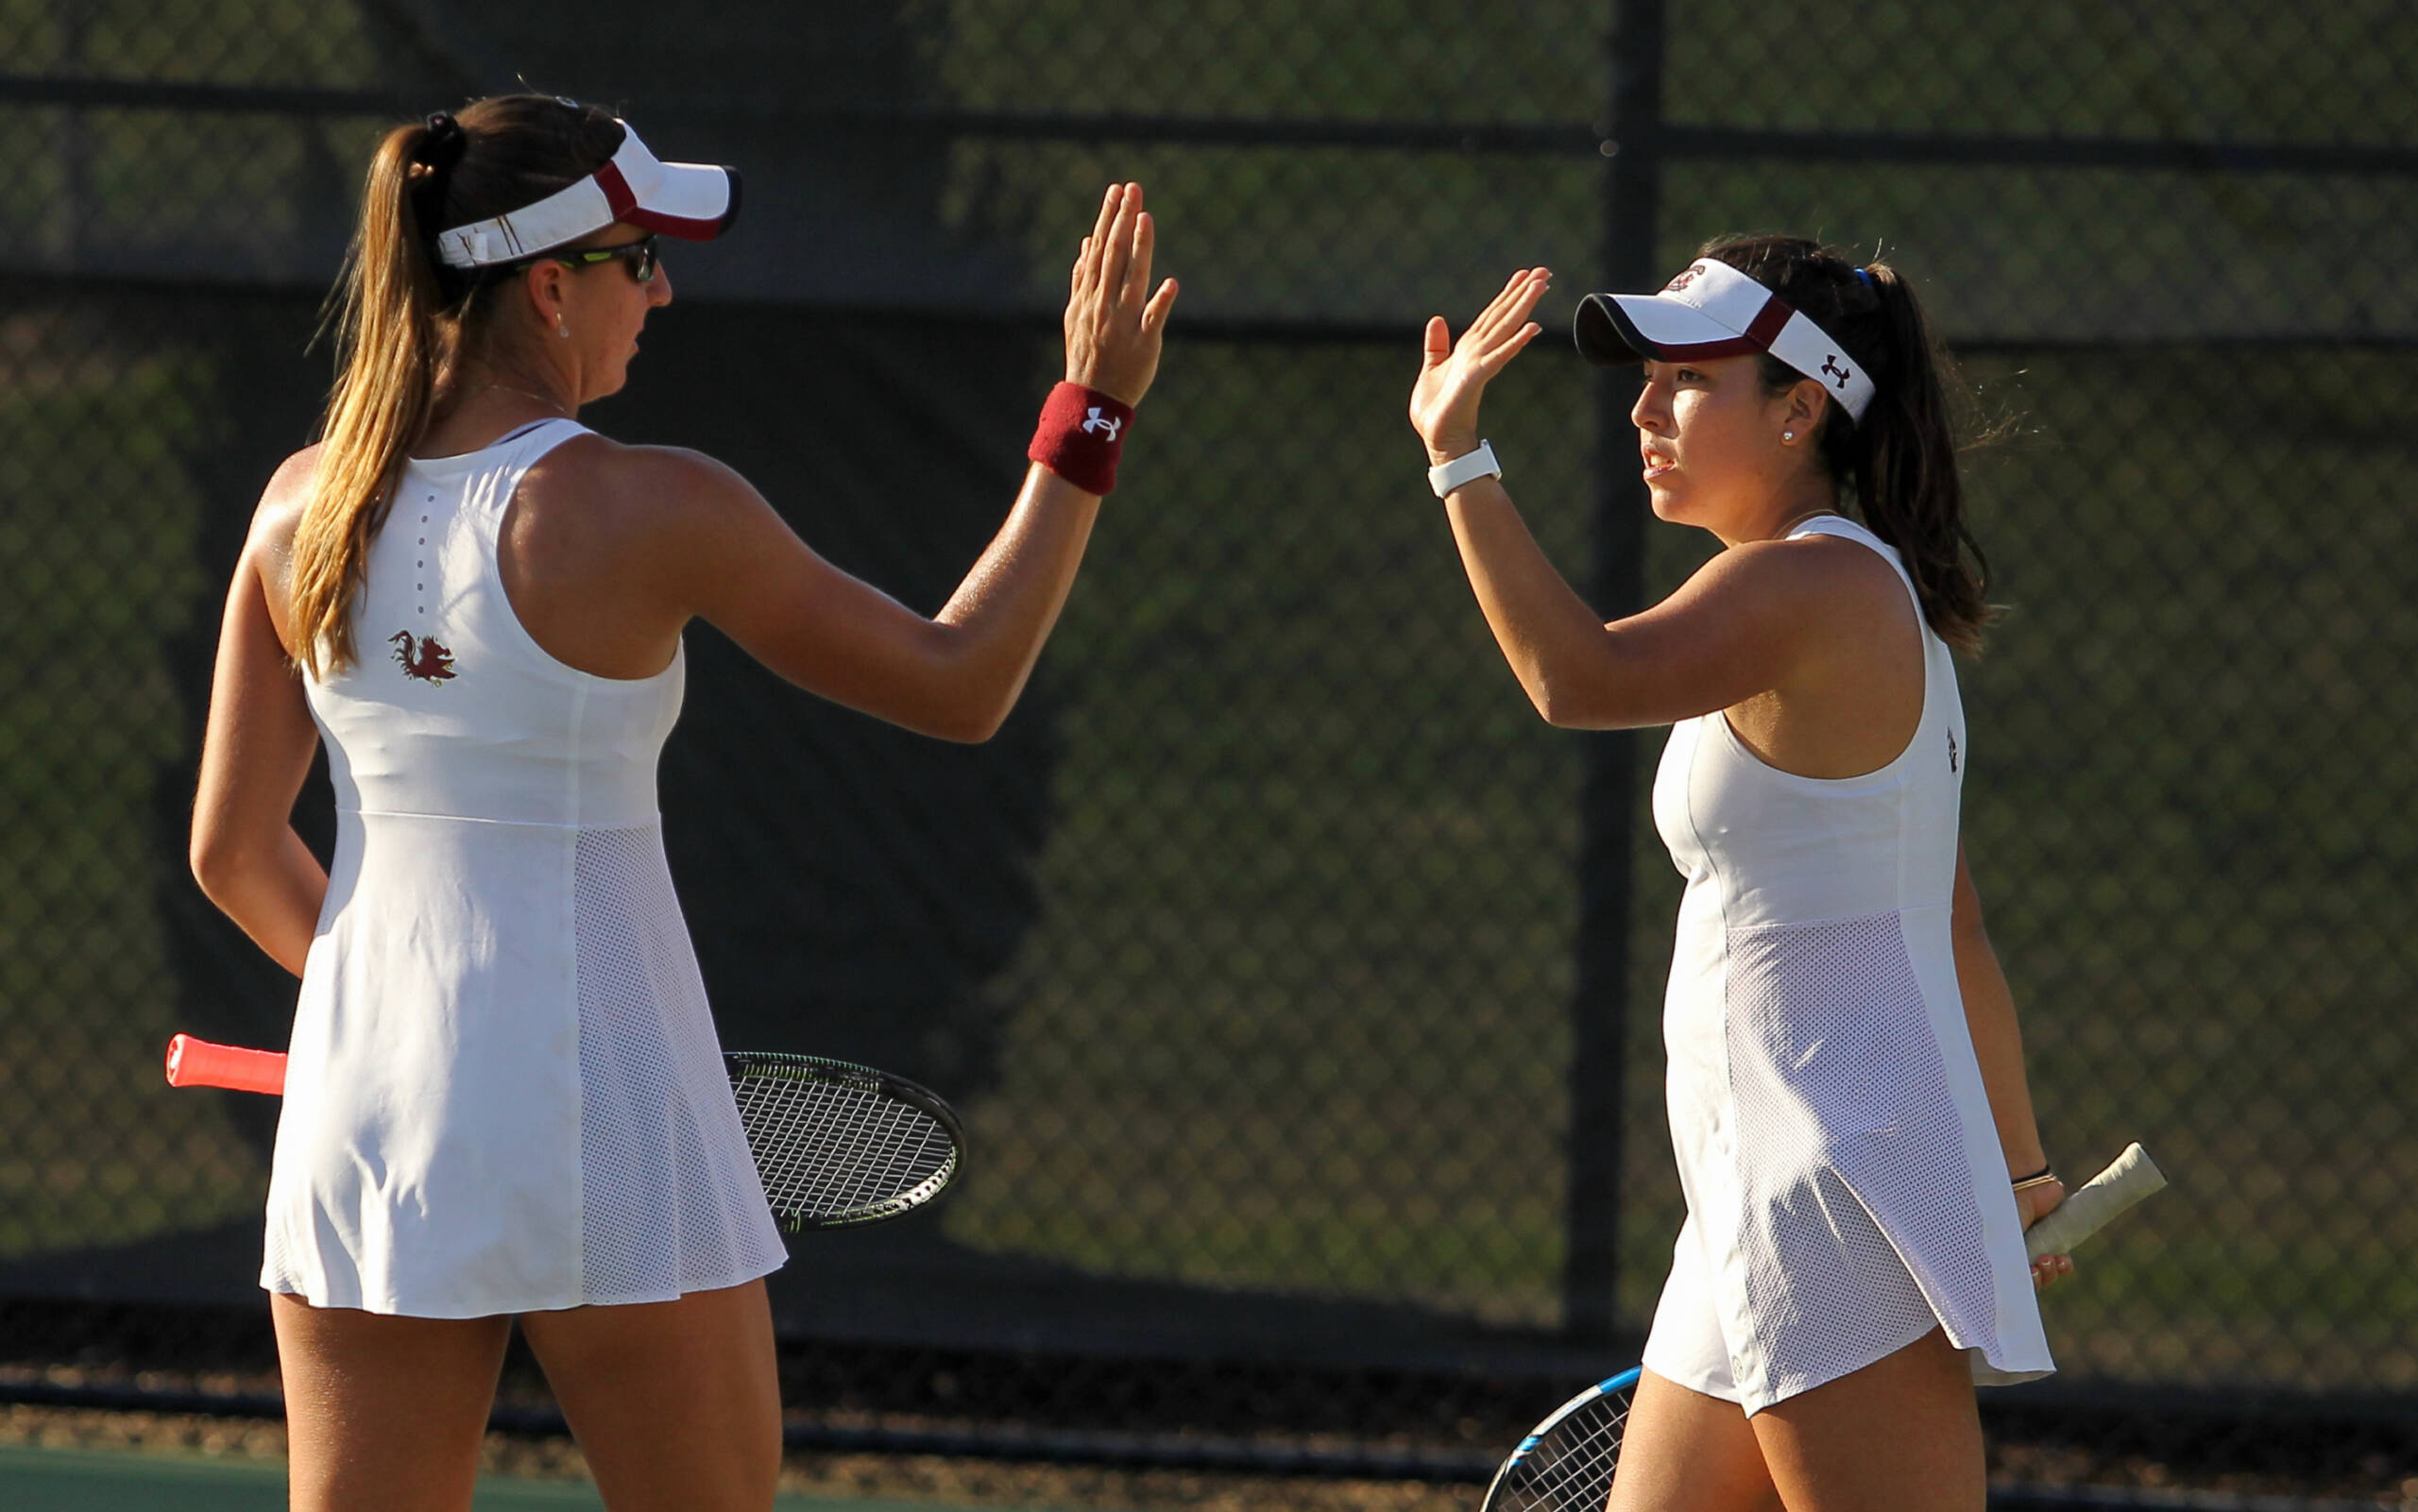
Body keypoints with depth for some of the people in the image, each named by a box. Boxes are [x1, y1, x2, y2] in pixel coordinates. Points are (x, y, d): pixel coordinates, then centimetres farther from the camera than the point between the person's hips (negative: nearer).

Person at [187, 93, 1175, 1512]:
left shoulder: (308, 506, 2)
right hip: (601, 1119, -4)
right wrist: (1093, 414, 4)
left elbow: (234, 849, 9)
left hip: (365, 1102, 4)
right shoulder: (650, 512, -12)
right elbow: (960, 686, -2)